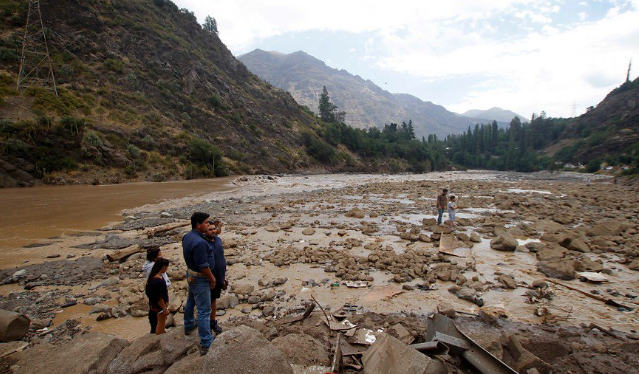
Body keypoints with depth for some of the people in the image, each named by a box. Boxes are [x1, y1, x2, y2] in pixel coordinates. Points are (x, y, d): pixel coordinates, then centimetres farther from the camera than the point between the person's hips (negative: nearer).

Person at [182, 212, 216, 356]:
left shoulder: (188, 236, -3)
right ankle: (206, 344, 4)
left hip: (191, 273, 10)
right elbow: (203, 266, -27)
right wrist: (212, 278, -14)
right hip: (200, 278, -10)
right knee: (204, 310, -3)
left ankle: (188, 326, 51)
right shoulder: (199, 242, -32)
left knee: (191, 301, 29)